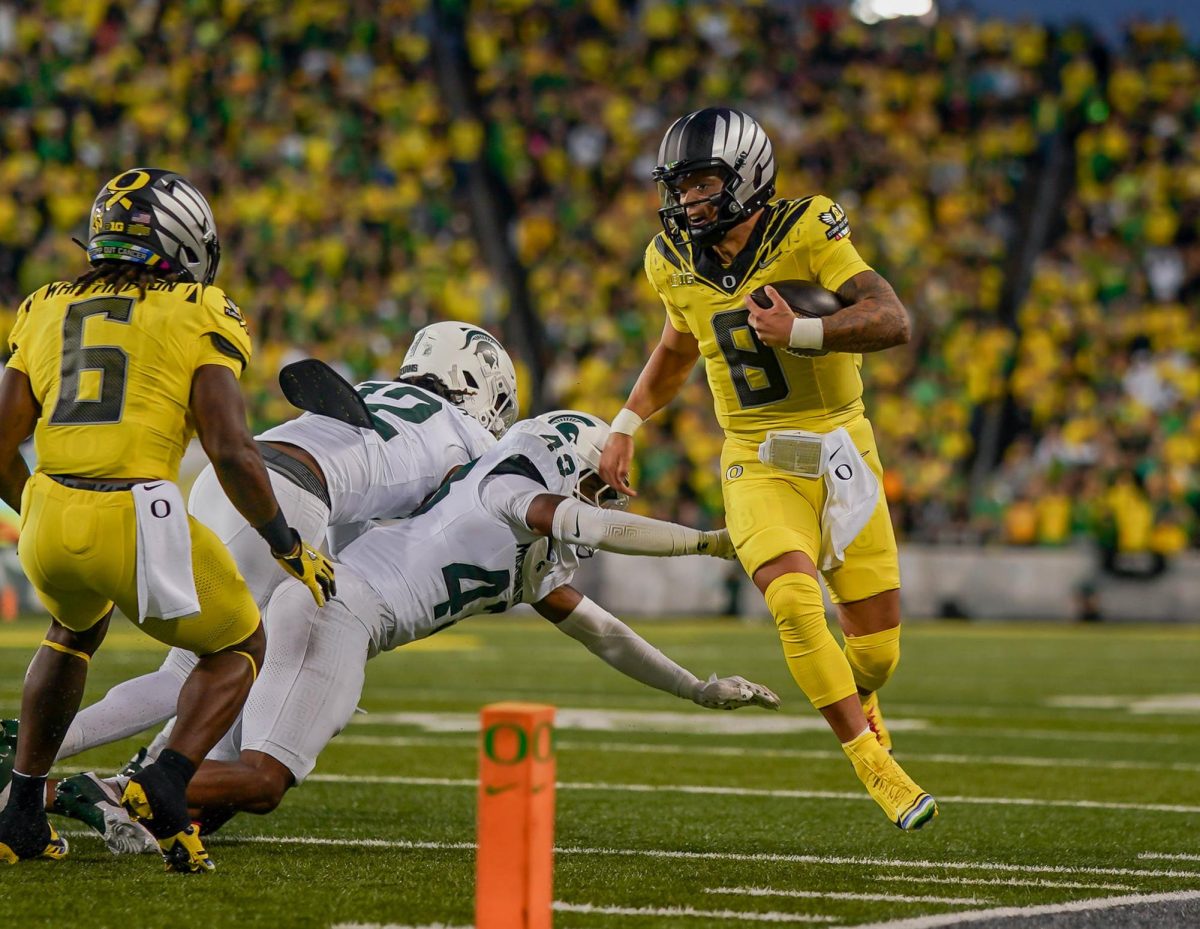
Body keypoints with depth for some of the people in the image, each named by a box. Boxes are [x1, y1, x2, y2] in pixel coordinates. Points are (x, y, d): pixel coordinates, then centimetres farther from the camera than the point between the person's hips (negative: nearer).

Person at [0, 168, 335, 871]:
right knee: (240, 648, 21)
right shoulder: (200, 318, 4)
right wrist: (289, 548, 6)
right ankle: (167, 784, -4)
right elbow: (231, 452, -6)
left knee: (76, 629, 37)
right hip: (139, 522, -4)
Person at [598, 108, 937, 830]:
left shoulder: (803, 233, -13)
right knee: (796, 603, -25)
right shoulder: (676, 263, 1)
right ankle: (875, 765, -13)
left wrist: (799, 332, -31)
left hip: (840, 456, -1)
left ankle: (858, 704, 40)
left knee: (877, 644, 2)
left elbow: (893, 322, -22)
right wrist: (625, 427, 17)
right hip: (758, 467, 1)